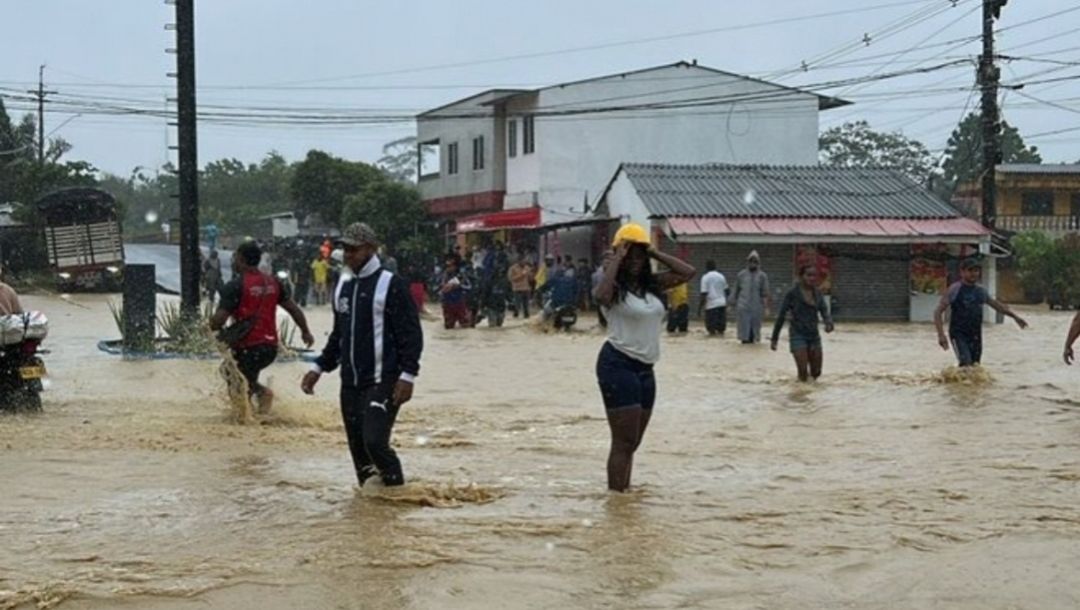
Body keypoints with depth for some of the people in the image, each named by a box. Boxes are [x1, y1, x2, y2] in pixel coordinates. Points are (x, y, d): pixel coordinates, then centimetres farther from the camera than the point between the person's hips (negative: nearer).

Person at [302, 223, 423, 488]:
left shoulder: (391, 285, -8)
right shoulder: (343, 287, 13)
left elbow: (411, 334, -11)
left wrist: (407, 375, -17)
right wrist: (319, 368, 15)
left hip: (382, 383, -7)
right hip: (350, 383, 7)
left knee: (374, 441, -18)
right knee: (357, 447, 7)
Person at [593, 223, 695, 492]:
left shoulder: (652, 285, 11)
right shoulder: (615, 288, -9)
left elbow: (688, 272, 10)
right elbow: (600, 296, -32)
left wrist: (654, 253, 4)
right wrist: (616, 259, -21)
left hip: (645, 368, 8)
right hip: (618, 365, -8)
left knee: (632, 443, 12)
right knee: (624, 442, -10)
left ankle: (623, 495, 18)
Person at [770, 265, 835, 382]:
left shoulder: (817, 293, 6)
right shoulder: (793, 293, -9)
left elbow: (824, 311, -2)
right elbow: (781, 315, -4)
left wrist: (829, 323, -25)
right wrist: (775, 338, -2)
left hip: (814, 336, 5)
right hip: (798, 335, -5)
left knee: (816, 373, 10)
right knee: (803, 374, -14)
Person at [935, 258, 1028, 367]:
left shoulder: (981, 291, 10)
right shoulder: (954, 290, -8)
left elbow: (997, 305, 26)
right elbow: (938, 312, -11)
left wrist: (1015, 316, 25)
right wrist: (941, 335, -20)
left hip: (975, 336, 6)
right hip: (958, 334, -6)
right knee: (966, 363, -24)